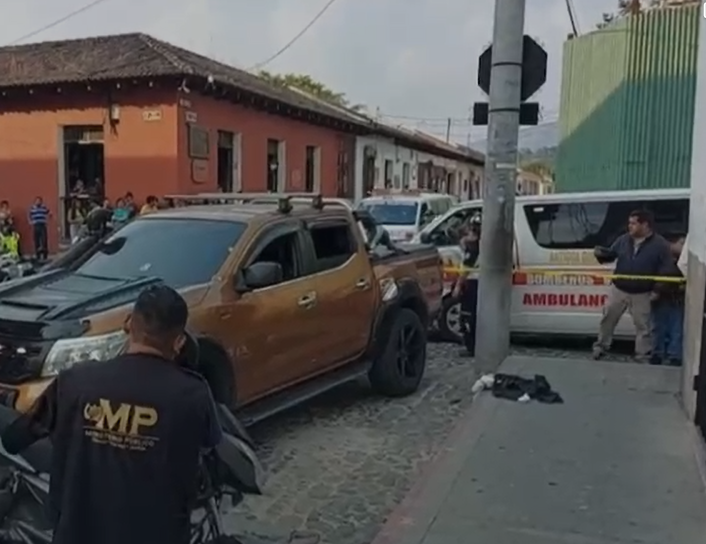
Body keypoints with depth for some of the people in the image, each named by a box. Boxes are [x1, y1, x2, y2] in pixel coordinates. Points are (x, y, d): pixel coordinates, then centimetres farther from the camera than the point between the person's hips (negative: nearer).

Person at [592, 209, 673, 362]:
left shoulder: (660, 245, -10)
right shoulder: (624, 239, 2)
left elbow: (665, 270, -9)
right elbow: (611, 254, 11)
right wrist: (602, 253, -12)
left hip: (642, 294, -3)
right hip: (618, 289, 3)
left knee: (643, 325, 6)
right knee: (608, 318, 10)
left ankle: (643, 355, 17)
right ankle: (600, 347, 25)